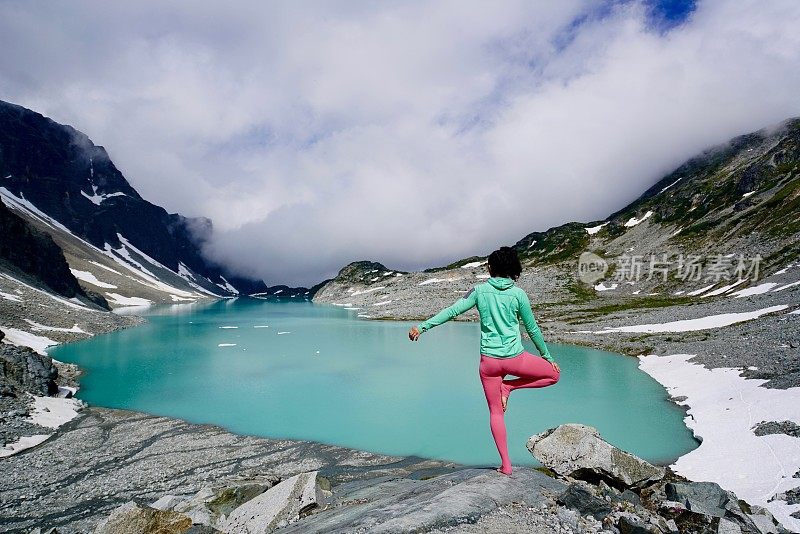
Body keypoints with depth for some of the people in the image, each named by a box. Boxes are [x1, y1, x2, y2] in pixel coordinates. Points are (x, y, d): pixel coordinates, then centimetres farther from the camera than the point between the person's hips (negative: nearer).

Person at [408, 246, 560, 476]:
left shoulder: (479, 290, -1)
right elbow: (532, 329, 5)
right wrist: (548, 356, 17)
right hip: (514, 358, -2)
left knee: (496, 412, 15)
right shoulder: (518, 294, -3)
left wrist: (422, 326, -3)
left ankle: (505, 465, 16)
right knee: (554, 373, 22)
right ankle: (509, 387, 8)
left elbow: (452, 311, -7)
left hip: (488, 360, 2)